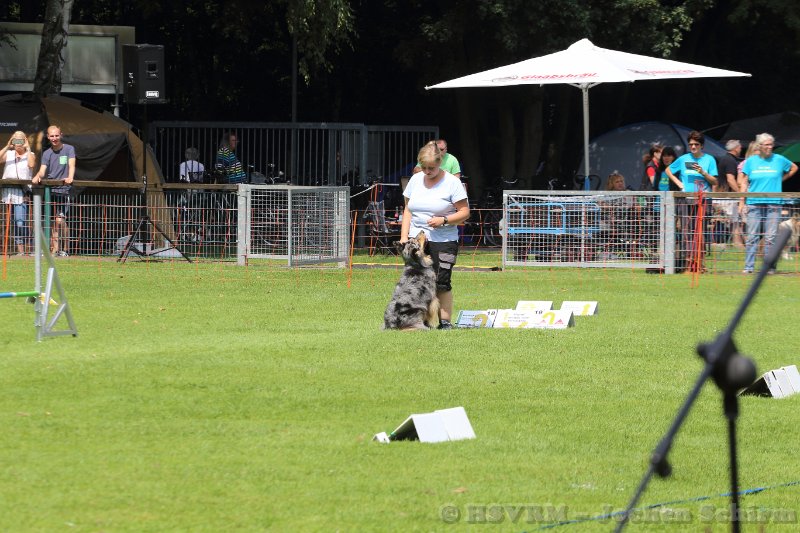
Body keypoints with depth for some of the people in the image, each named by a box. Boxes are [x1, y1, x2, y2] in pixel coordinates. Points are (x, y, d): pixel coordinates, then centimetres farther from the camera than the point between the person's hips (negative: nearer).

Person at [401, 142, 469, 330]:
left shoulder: (452, 182, -3)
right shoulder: (416, 180, 11)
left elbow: (464, 213, -3)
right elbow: (408, 210, 16)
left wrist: (444, 220, -17)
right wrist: (404, 236, 7)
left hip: (443, 242, -4)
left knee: (441, 282, -8)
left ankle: (445, 321, -1)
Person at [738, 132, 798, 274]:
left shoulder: (779, 160, 6)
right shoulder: (751, 161, 8)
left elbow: (794, 168, 23)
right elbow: (743, 181, 10)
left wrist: (780, 180, 13)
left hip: (773, 203, 0)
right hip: (754, 203, 0)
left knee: (771, 238, -3)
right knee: (752, 237, -2)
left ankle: (770, 266, 2)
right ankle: (749, 266, 0)